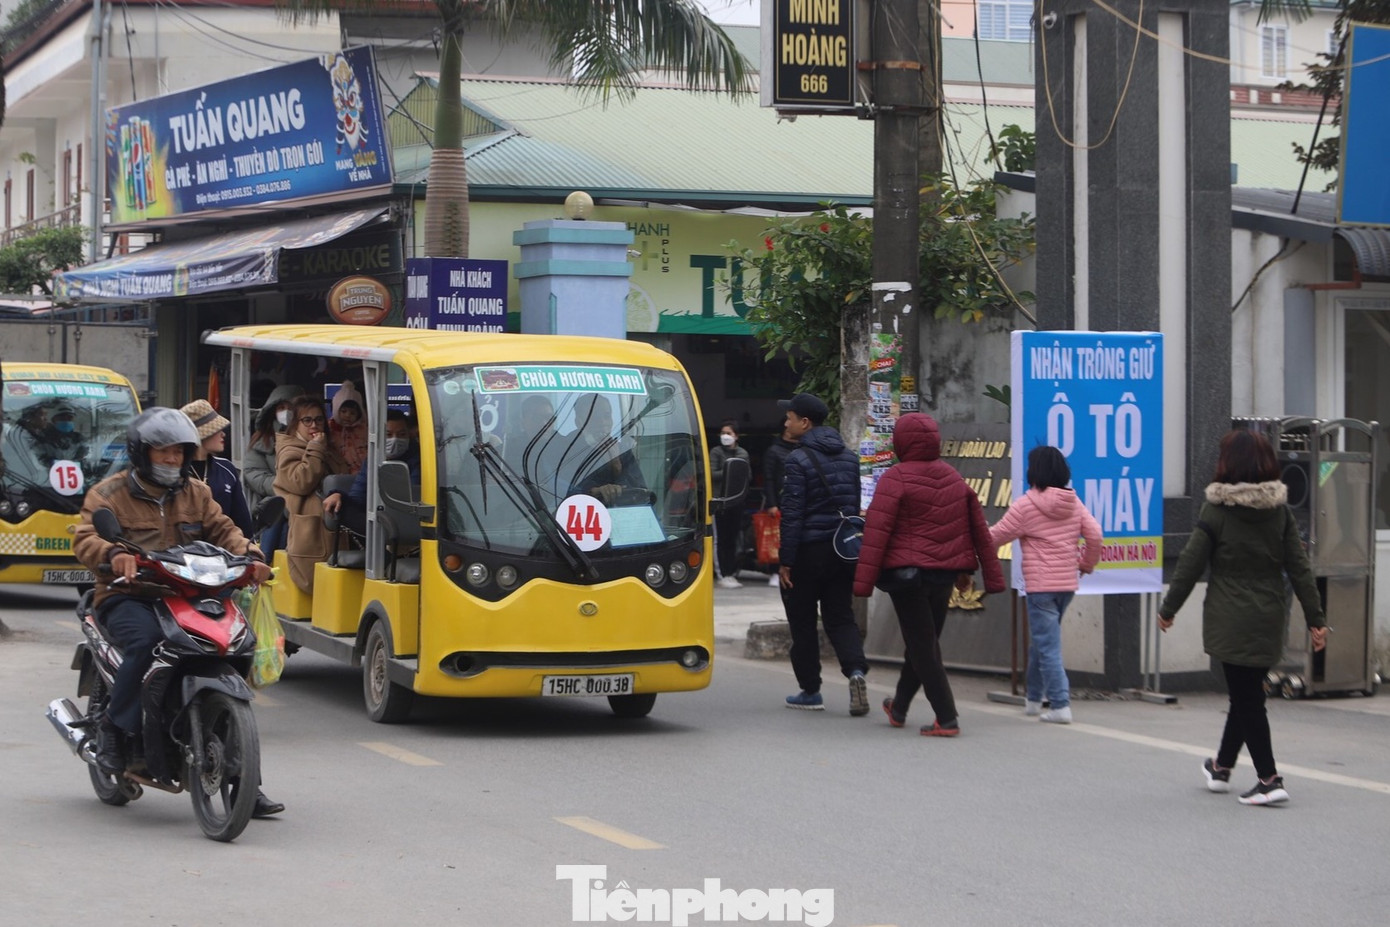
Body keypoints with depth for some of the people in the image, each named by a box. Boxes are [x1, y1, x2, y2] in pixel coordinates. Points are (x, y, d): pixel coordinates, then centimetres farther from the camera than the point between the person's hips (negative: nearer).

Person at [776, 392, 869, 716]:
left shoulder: (798, 460, -13)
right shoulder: (849, 458, 10)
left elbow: (792, 514, -16)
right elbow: (855, 507, 14)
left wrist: (785, 561, -12)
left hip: (809, 551, -6)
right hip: (842, 550, 6)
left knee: (803, 622, 7)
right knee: (840, 616, 10)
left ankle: (810, 691, 12)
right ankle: (856, 670, -15)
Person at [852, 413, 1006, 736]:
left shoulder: (896, 478, -11)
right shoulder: (954, 478, 8)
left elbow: (877, 531, -16)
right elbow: (978, 528, 10)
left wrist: (863, 581, -17)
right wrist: (965, 567, 15)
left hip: (908, 571, -6)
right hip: (945, 574, 6)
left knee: (922, 647, -1)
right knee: (925, 642, 18)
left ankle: (946, 718, -6)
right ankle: (899, 706, 34)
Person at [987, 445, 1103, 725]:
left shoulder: (1026, 504, -10)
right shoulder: (1073, 502, 6)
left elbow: (996, 537, -4)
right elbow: (1094, 535, 4)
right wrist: (1086, 563, 20)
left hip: (1040, 586, -7)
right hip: (1067, 584, 7)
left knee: (1047, 646, -5)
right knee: (1040, 641, 20)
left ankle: (1060, 705, -12)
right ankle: (1034, 699, 29)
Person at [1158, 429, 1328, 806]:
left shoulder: (1216, 510, -9)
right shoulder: (1280, 510, 4)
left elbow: (1190, 565, -6)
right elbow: (1299, 567, 3)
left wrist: (1168, 609, 6)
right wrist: (1315, 618, 6)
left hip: (1231, 620, -5)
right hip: (1269, 619, 5)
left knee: (1247, 697, -1)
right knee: (1245, 693, 18)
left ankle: (1270, 779, -8)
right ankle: (1222, 766, 35)